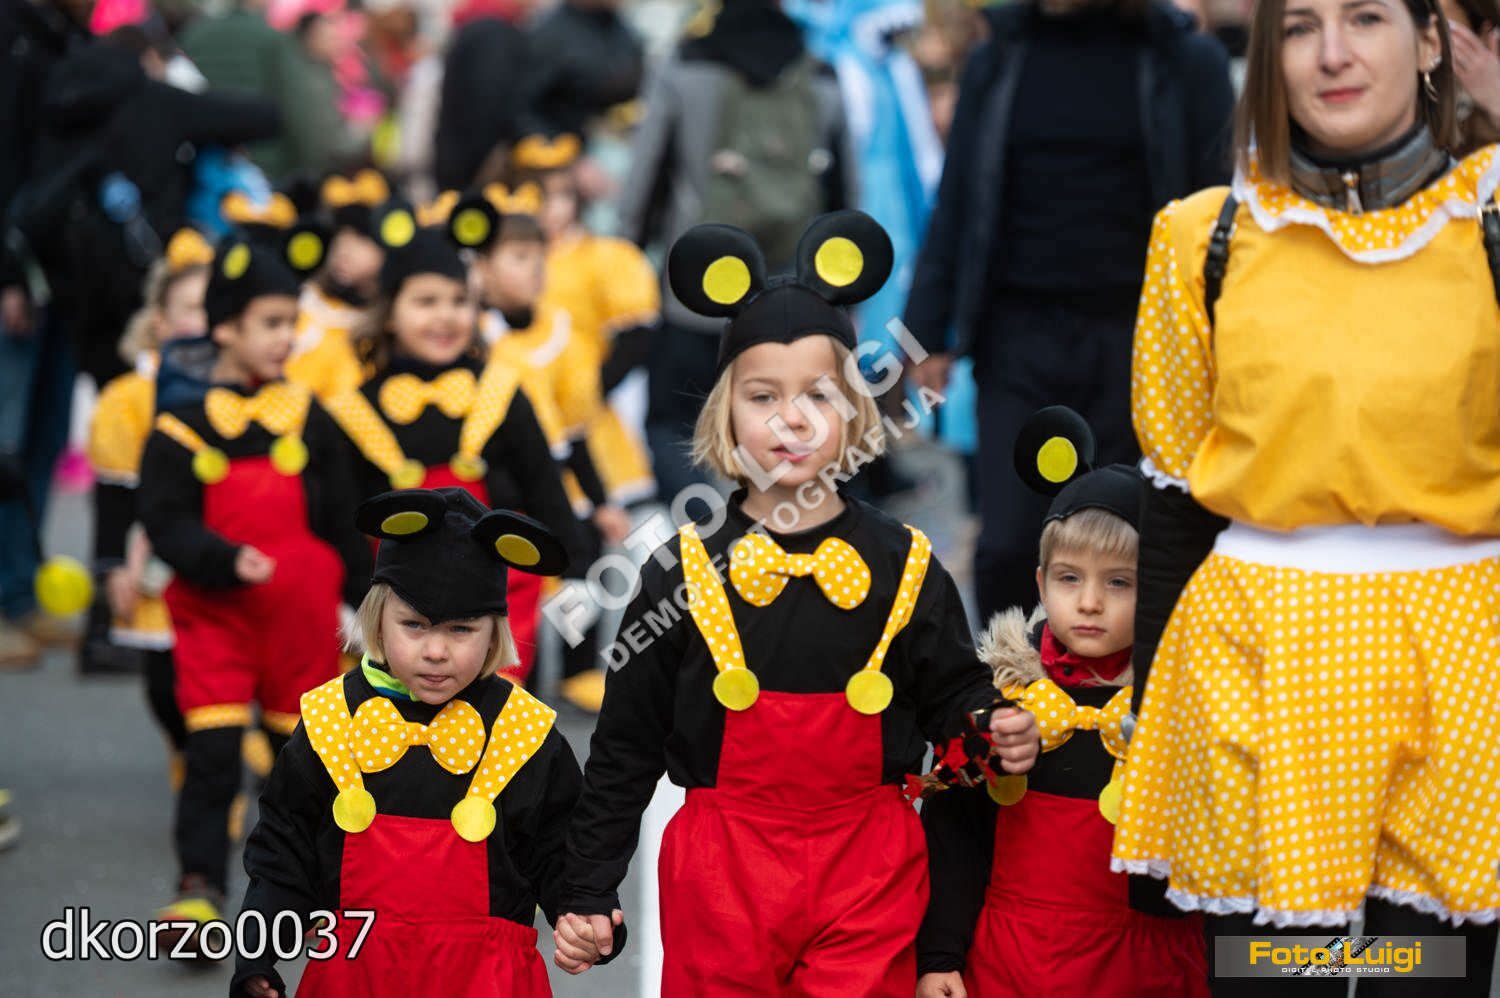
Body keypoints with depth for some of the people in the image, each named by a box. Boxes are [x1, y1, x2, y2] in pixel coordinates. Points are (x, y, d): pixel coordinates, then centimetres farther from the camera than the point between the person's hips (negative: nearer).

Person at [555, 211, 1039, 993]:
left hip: (869, 876, 0)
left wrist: (999, 740, -12)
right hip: (722, 873, 0)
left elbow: (953, 700, 10)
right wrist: (588, 892, 1)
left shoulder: (903, 565, 2)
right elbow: (625, 747, 4)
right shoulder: (685, 570, -1)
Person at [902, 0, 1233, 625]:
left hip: (1132, 337, -1)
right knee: (1007, 544, -3)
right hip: (1020, 335, 1)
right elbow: (955, 208, 10)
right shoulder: (998, 59, 7)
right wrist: (929, 334, 6)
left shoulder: (1186, 60, 0)